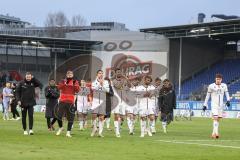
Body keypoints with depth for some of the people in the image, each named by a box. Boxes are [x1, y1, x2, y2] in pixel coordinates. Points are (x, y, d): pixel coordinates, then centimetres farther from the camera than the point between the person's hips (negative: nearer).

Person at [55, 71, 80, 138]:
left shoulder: (75, 82, 8)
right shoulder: (63, 81, 9)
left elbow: (77, 90, -5)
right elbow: (59, 87, -9)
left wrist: (75, 84, -16)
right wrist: (64, 83, -21)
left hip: (71, 102, -1)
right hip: (62, 101, 1)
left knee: (70, 117, -3)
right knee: (59, 115, -2)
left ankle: (68, 132, 2)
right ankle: (60, 128, 24)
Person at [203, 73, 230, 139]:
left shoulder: (224, 86, 7)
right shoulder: (211, 86, -3)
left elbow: (227, 94, 6)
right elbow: (207, 96, 2)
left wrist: (228, 100, -14)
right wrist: (205, 105, 1)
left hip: (221, 105, 4)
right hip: (214, 105, -4)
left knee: (218, 119, 7)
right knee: (215, 118, -17)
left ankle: (213, 133, 15)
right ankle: (216, 133, -24)